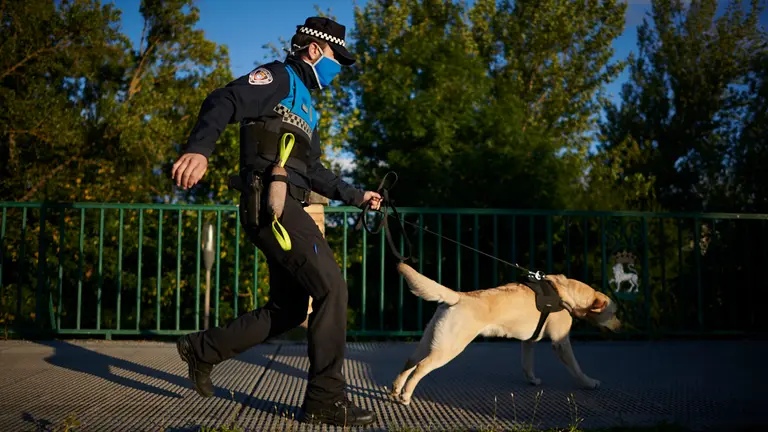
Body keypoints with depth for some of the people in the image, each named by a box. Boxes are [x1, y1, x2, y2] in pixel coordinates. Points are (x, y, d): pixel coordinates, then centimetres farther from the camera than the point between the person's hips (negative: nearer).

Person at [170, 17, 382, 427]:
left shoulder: (305, 106, 28)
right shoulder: (279, 78, 0)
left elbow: (313, 172, 33)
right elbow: (223, 102, -17)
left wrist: (355, 195, 29)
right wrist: (199, 148, -35)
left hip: (283, 209, 10)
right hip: (272, 203, -10)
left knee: (289, 308, 10)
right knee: (331, 287, -14)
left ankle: (203, 349, 21)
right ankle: (325, 399, -8)